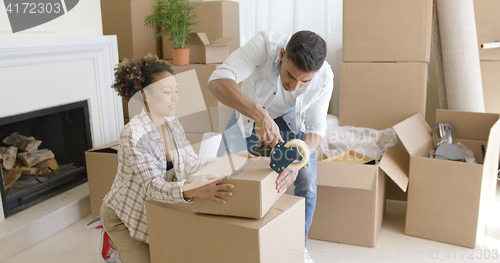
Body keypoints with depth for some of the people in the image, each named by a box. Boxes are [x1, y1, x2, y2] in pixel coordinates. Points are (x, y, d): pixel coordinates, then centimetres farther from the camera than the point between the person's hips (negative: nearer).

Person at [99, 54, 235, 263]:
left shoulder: (172, 123, -7)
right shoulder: (134, 134, -29)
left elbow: (190, 163, -5)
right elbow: (152, 186, -36)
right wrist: (192, 191, -54)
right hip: (124, 214, -6)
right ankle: (117, 246, 19)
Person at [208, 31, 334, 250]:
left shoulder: (324, 78, -31)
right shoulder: (265, 45, -39)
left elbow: (315, 129, -23)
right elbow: (217, 81, -51)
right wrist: (260, 116, -62)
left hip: (293, 120, 1)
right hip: (249, 114, 0)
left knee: (307, 183, -12)